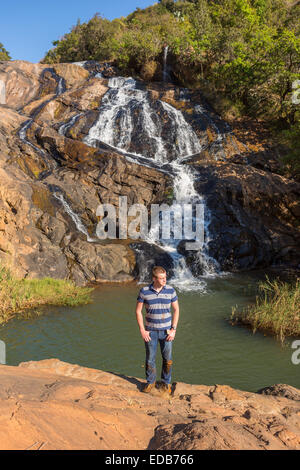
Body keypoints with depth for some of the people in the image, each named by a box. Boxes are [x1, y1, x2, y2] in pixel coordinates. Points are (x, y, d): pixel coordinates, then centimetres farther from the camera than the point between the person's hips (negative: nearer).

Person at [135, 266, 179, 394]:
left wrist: (173, 329, -5)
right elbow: (138, 311, -3)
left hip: (166, 331, 1)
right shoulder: (144, 291, -11)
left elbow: (176, 310, 1)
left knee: (167, 359, 9)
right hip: (150, 331, -1)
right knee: (150, 359, 9)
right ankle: (150, 381, 31)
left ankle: (166, 383, 29)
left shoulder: (170, 290, -7)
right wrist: (142, 331, -7)